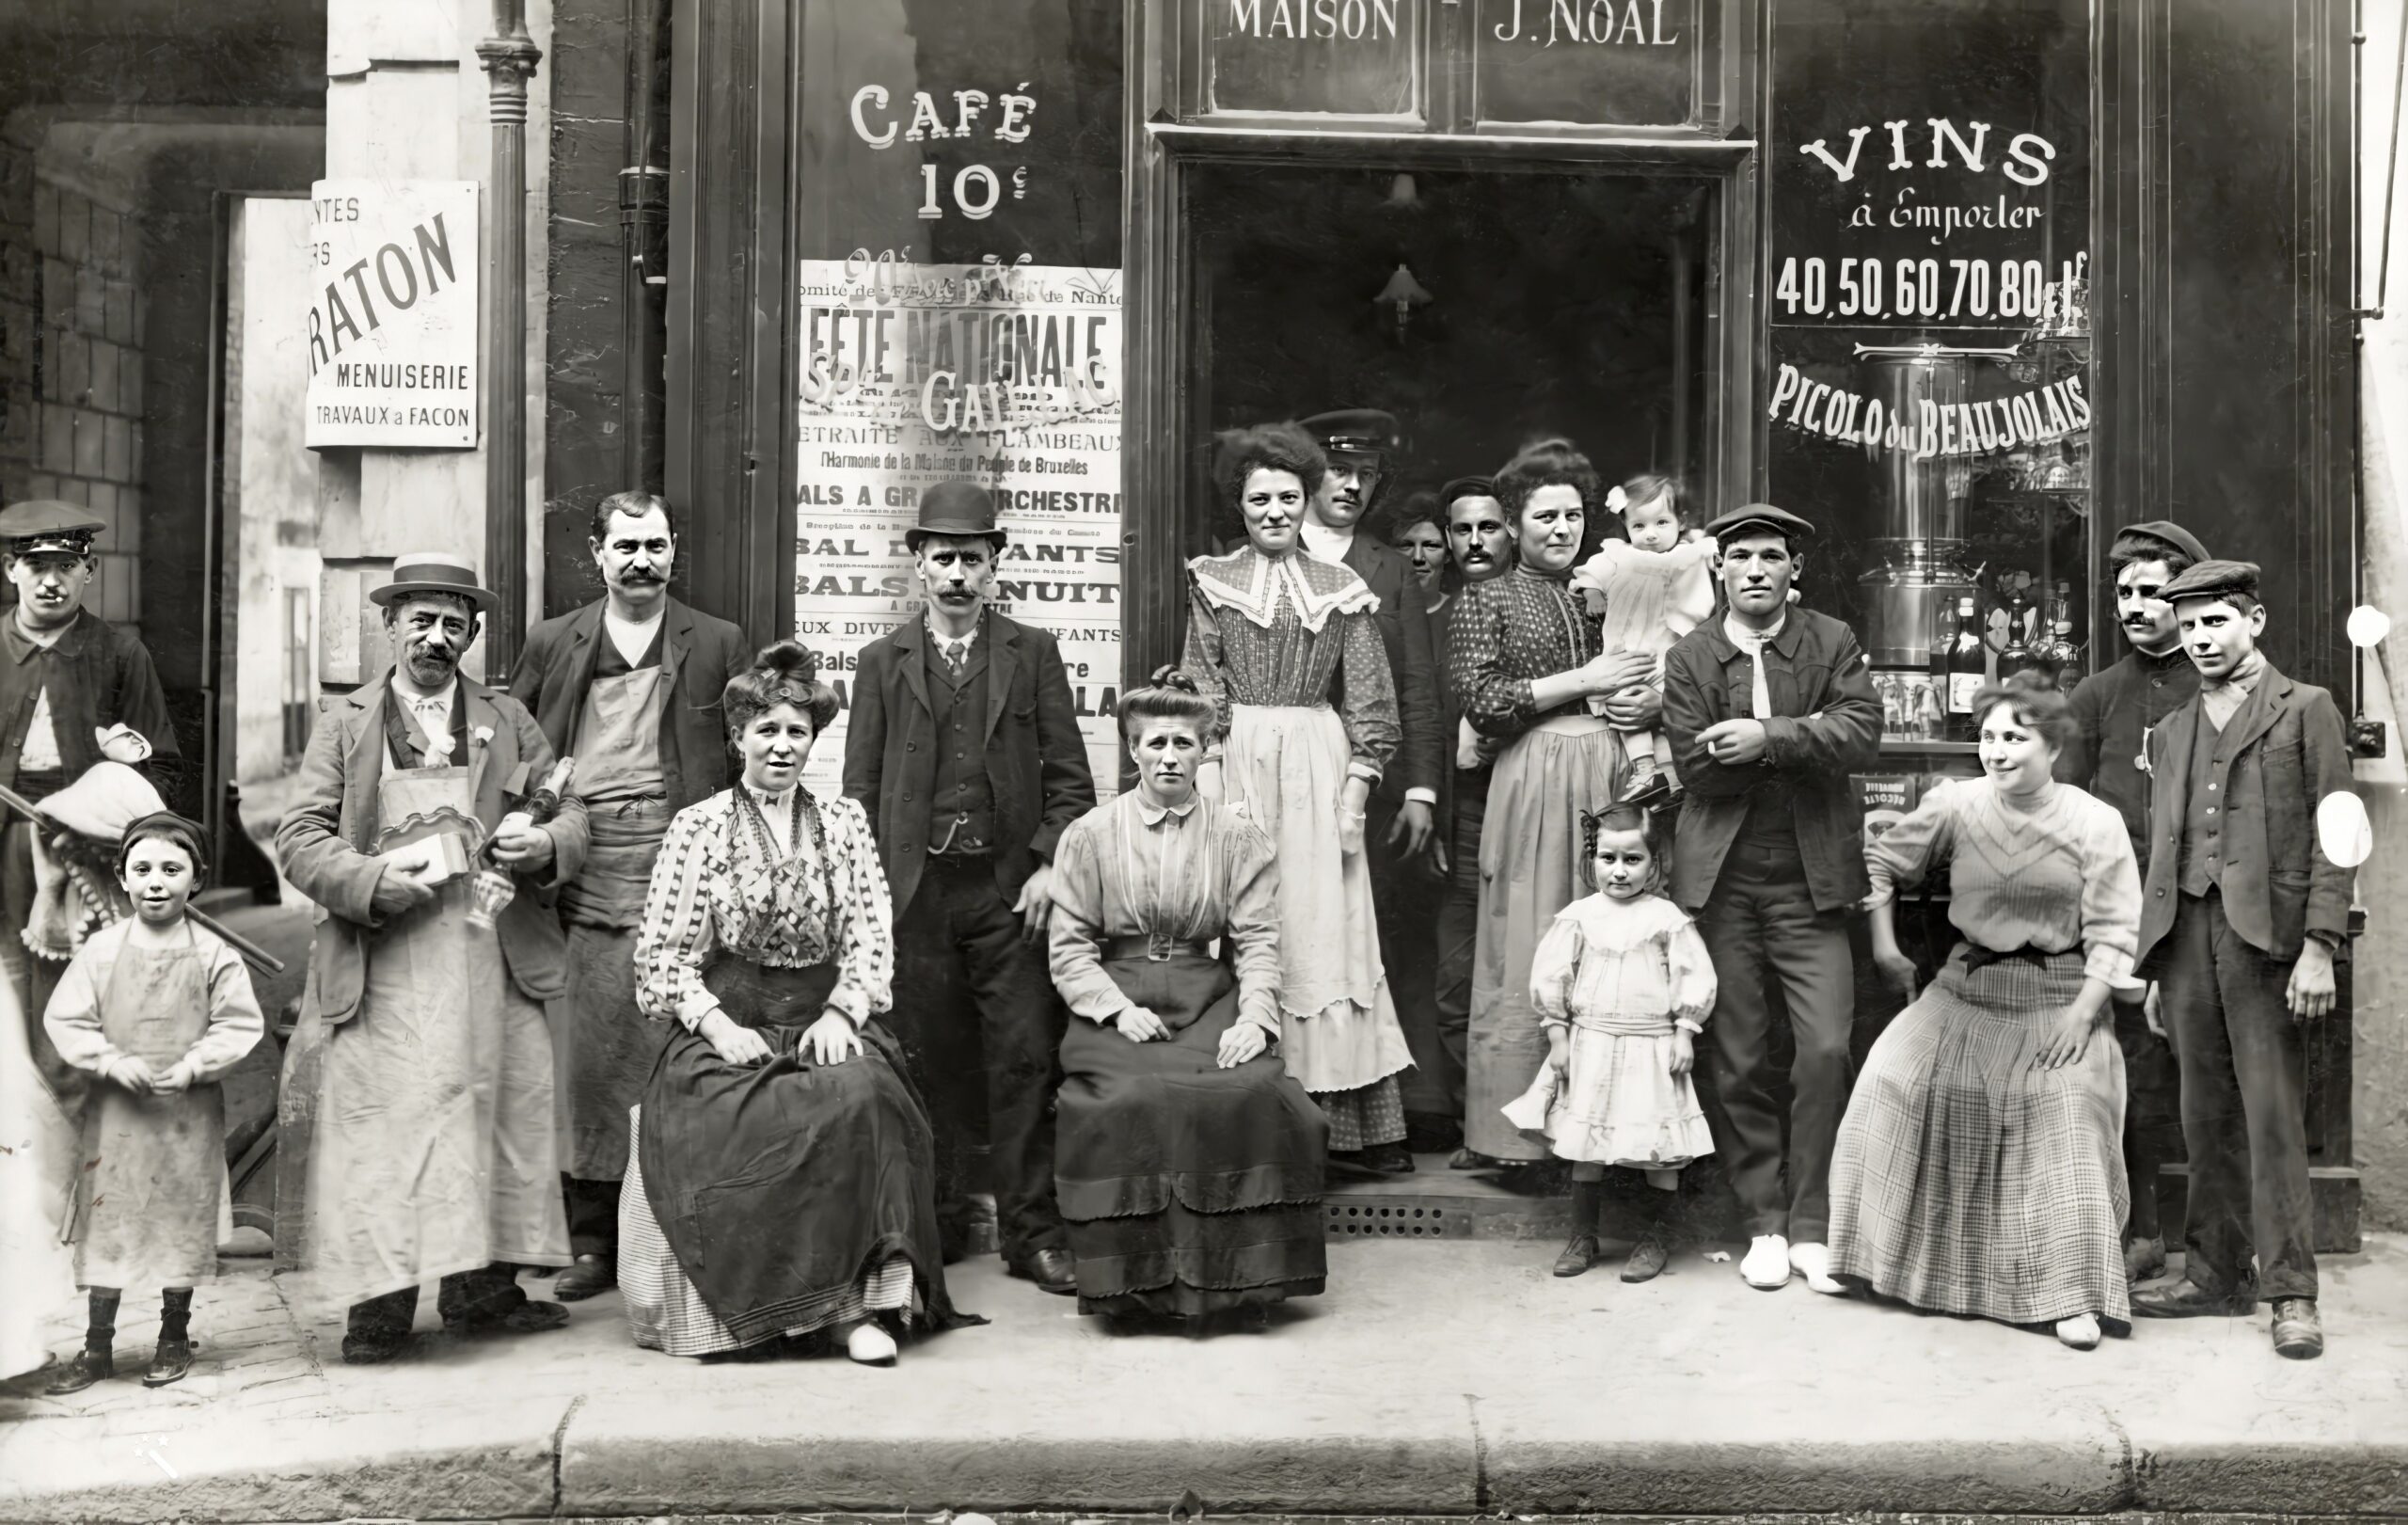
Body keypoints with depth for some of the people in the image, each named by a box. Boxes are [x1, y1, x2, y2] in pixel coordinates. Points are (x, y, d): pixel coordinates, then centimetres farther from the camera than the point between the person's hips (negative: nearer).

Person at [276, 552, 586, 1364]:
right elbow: (299, 838, 2)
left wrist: (547, 843, -9)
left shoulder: (509, 719, 15)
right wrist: (376, 881, -15)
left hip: (493, 956, 2)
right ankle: (379, 1303, 2)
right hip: (381, 962, -2)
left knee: (497, 1113, 4)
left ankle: (483, 1289, 13)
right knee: (377, 1123, -5)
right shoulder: (345, 723, 9)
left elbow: (570, 810, 14)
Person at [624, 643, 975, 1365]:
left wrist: (842, 1012, -10)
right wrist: (716, 1022, -13)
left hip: (824, 1023, 1)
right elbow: (662, 955, 2)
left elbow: (872, 934, 7)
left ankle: (859, 1302, -27)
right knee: (749, 1124, -32)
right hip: (727, 1029, -1)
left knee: (862, 1098, -31)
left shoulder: (844, 821, 14)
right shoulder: (698, 826, 6)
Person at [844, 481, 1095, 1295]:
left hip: (1009, 885, -1)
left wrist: (1051, 863, -6)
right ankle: (937, 1223, 17)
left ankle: (1032, 1233, 6)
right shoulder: (882, 661, 10)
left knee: (1024, 1060, -1)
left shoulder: (1033, 653, 8)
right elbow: (859, 786, 9)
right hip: (913, 887, 1)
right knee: (927, 1063, 5)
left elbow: (1070, 775, 6)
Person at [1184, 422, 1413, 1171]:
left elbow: (1367, 701, 7)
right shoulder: (1213, 581, 7)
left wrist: (1356, 787, -3)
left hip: (1318, 764, 1)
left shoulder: (1339, 587, 10)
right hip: (1238, 762, -1)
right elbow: (1202, 691, 2)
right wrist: (1212, 786, -9)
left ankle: (1353, 1121, 6)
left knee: (1326, 928, 1)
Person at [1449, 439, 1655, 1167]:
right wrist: (1583, 681, -9)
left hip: (1611, 775, 4)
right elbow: (1481, 704, -6)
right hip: (1534, 776, -4)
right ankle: (1511, 1133, 3)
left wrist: (1651, 702, 0)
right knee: (1526, 962, -4)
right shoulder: (1486, 600, 6)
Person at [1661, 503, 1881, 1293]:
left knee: (1826, 1051, -7)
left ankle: (1812, 1224, 8)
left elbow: (1861, 737, -10)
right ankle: (1763, 1223, 17)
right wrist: (1805, 738, -10)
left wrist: (1769, 738, -19)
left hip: (1811, 881, 0)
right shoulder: (1687, 658, 4)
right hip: (1723, 881, 1)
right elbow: (1698, 769, -6)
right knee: (1738, 1062, 5)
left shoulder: (1833, 643, 5)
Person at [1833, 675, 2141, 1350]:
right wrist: (1884, 948, 8)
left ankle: (2073, 1294, -5)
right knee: (1893, 1079, -11)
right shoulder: (1954, 805, -3)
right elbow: (1882, 862, 11)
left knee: (2070, 1112, -19)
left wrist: (2083, 1014, -16)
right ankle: (1887, 1256, 8)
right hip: (1965, 990, 2)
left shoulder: (2096, 823, -7)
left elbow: (2113, 933, -7)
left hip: (2058, 997, -2)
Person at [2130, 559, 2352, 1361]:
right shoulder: (2171, 732, 19)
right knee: (2206, 1115, 7)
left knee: (2272, 1115, -5)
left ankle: (2291, 1292, 1)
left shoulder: (2306, 710, 4)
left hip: (2266, 931, -5)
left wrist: (2319, 947, -11)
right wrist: (2154, 963, 14)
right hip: (2185, 930, 5)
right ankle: (2215, 1273, 14)